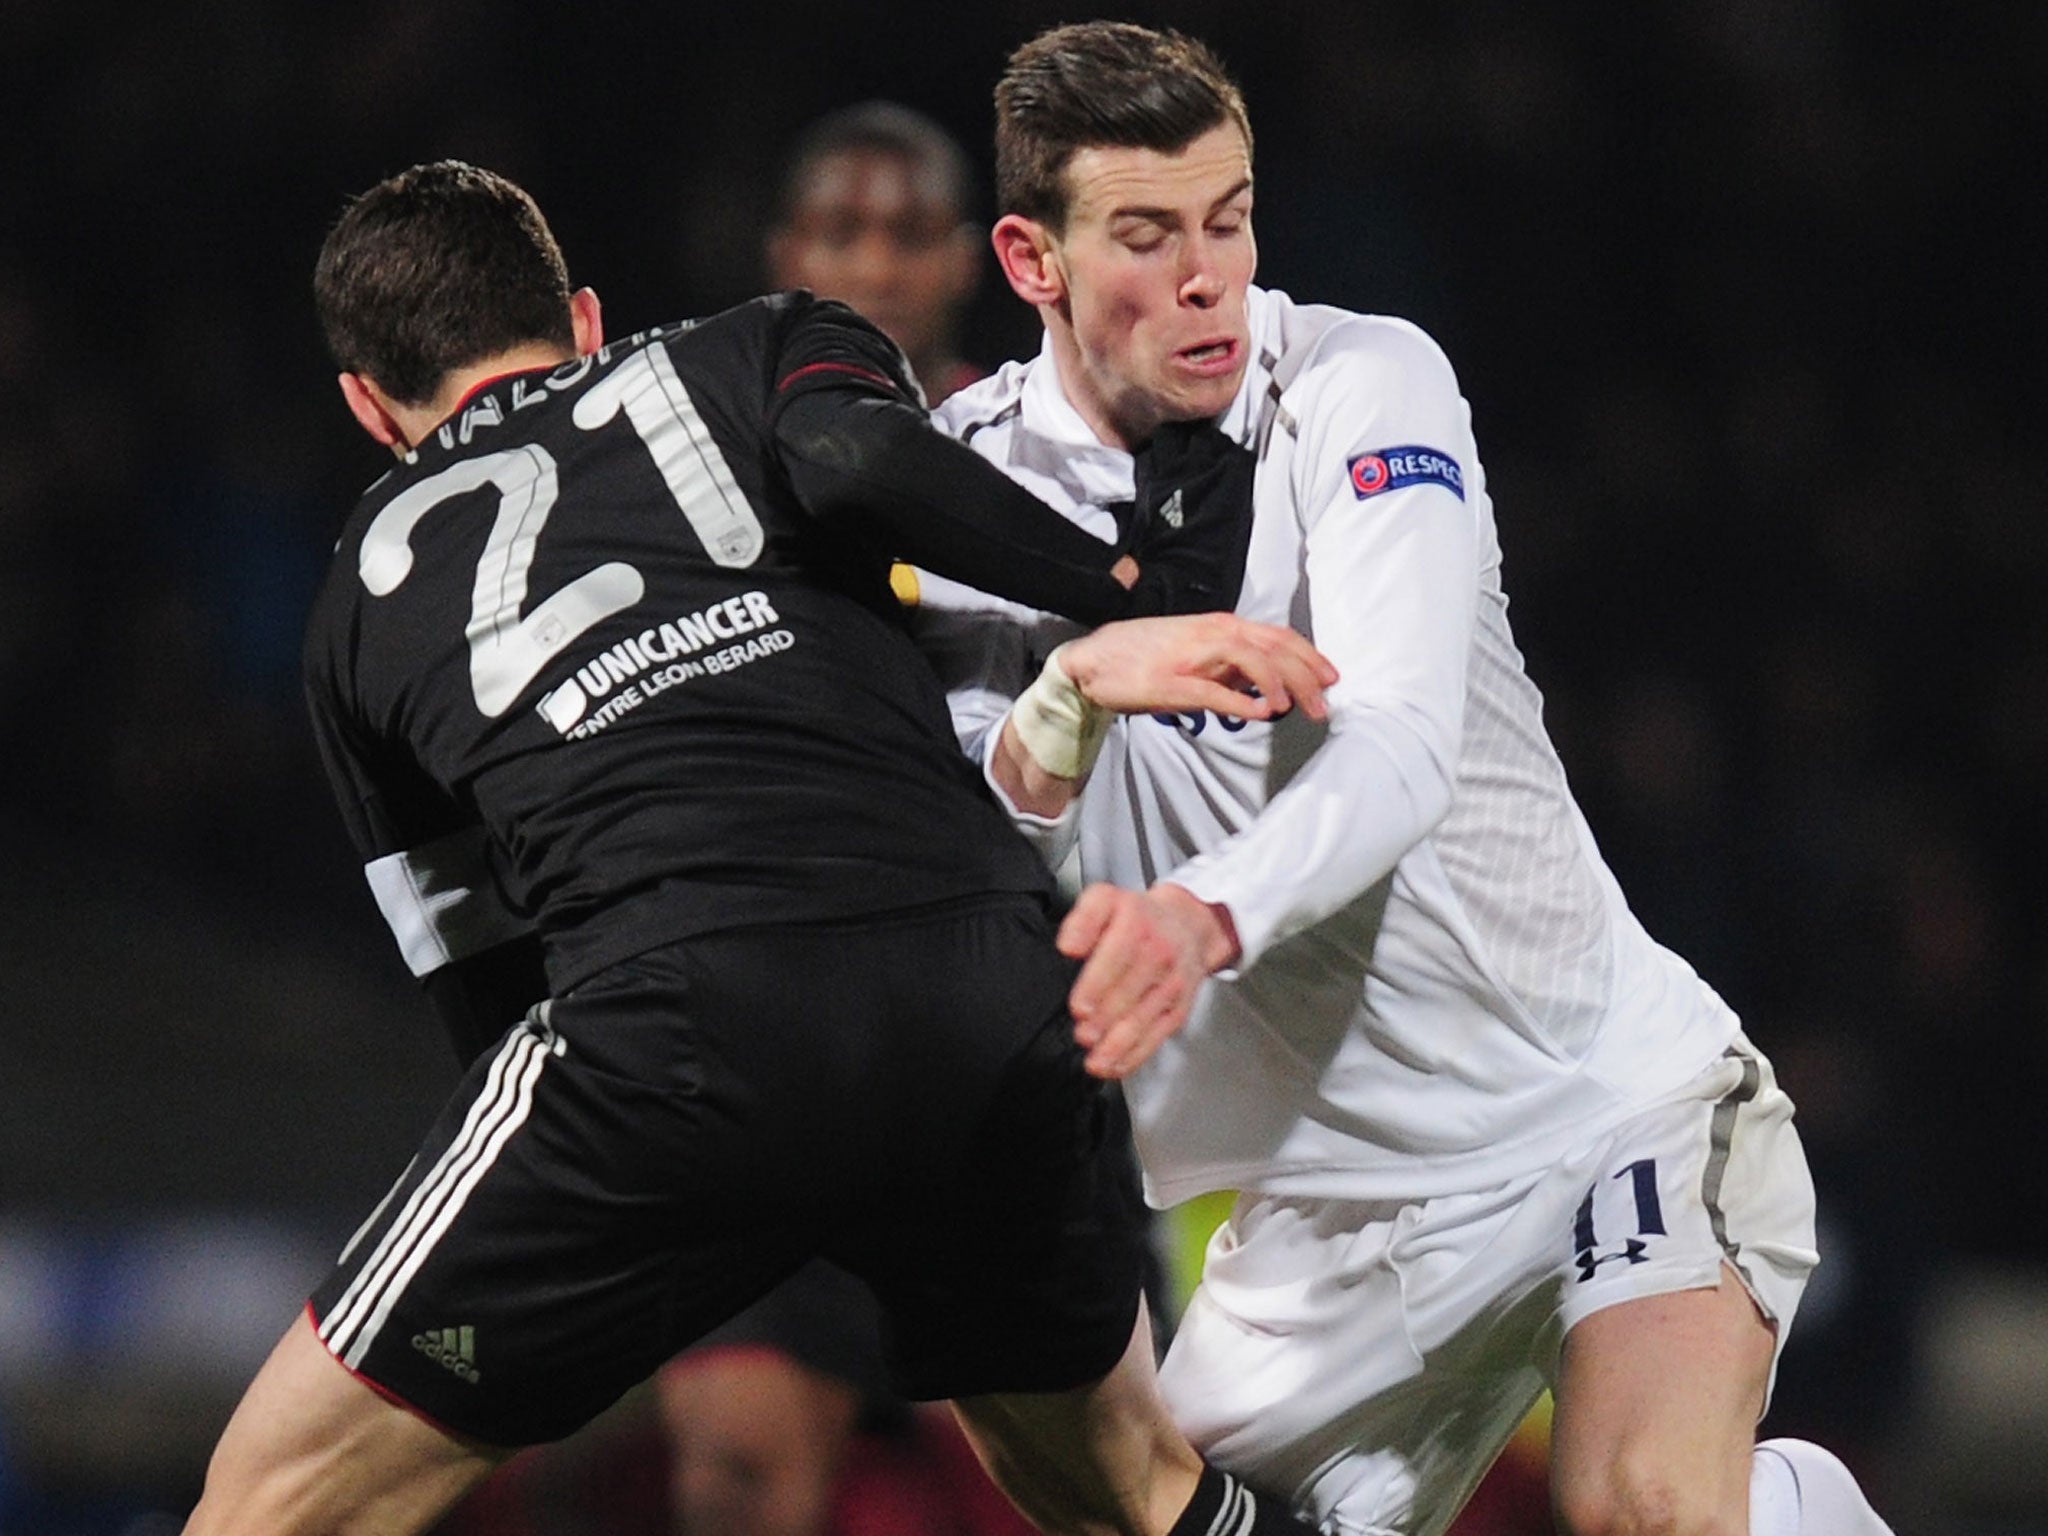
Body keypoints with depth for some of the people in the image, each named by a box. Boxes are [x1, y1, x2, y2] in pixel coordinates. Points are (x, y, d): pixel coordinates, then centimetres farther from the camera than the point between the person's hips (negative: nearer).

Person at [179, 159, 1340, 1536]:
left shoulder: (367, 594, 28)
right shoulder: (761, 352, 25)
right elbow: (858, 456, 0)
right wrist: (1139, 594, 4)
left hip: (684, 1028, -1)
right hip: (998, 1002, 2)